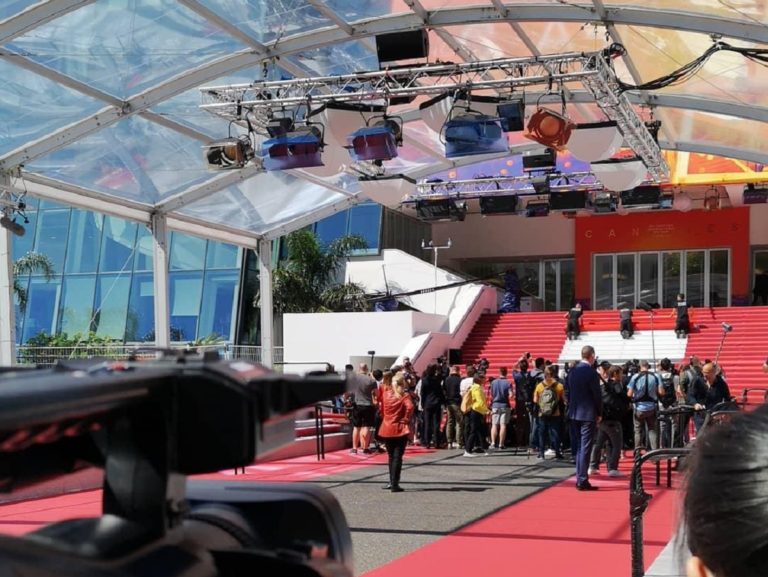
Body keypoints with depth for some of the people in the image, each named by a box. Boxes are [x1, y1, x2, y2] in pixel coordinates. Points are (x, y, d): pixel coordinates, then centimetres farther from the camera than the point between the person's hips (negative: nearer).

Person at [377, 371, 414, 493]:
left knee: (391, 456, 18)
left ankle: (392, 482, 25)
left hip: (387, 428, 4)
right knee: (397, 457, -1)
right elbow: (409, 407, -27)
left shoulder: (385, 392, 2)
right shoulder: (405, 396, -10)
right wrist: (406, 419, -14)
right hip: (400, 430, -4)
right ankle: (394, 485, -5)